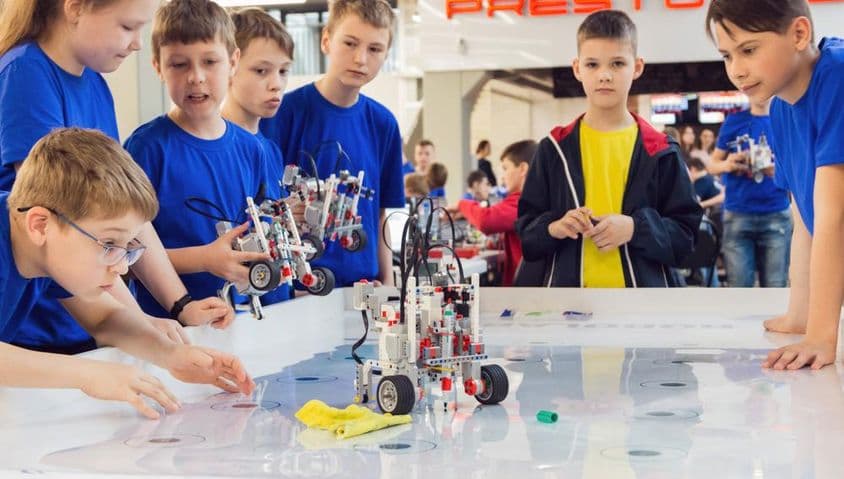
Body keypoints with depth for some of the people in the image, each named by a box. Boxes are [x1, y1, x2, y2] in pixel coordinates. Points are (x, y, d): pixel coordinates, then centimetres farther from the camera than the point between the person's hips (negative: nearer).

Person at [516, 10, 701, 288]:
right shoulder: (555, 149, 4)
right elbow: (526, 232, 6)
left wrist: (636, 228, -15)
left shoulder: (659, 152, 1)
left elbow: (685, 235, 1)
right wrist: (553, 228, -15)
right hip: (566, 299, 1)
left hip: (641, 300, 0)